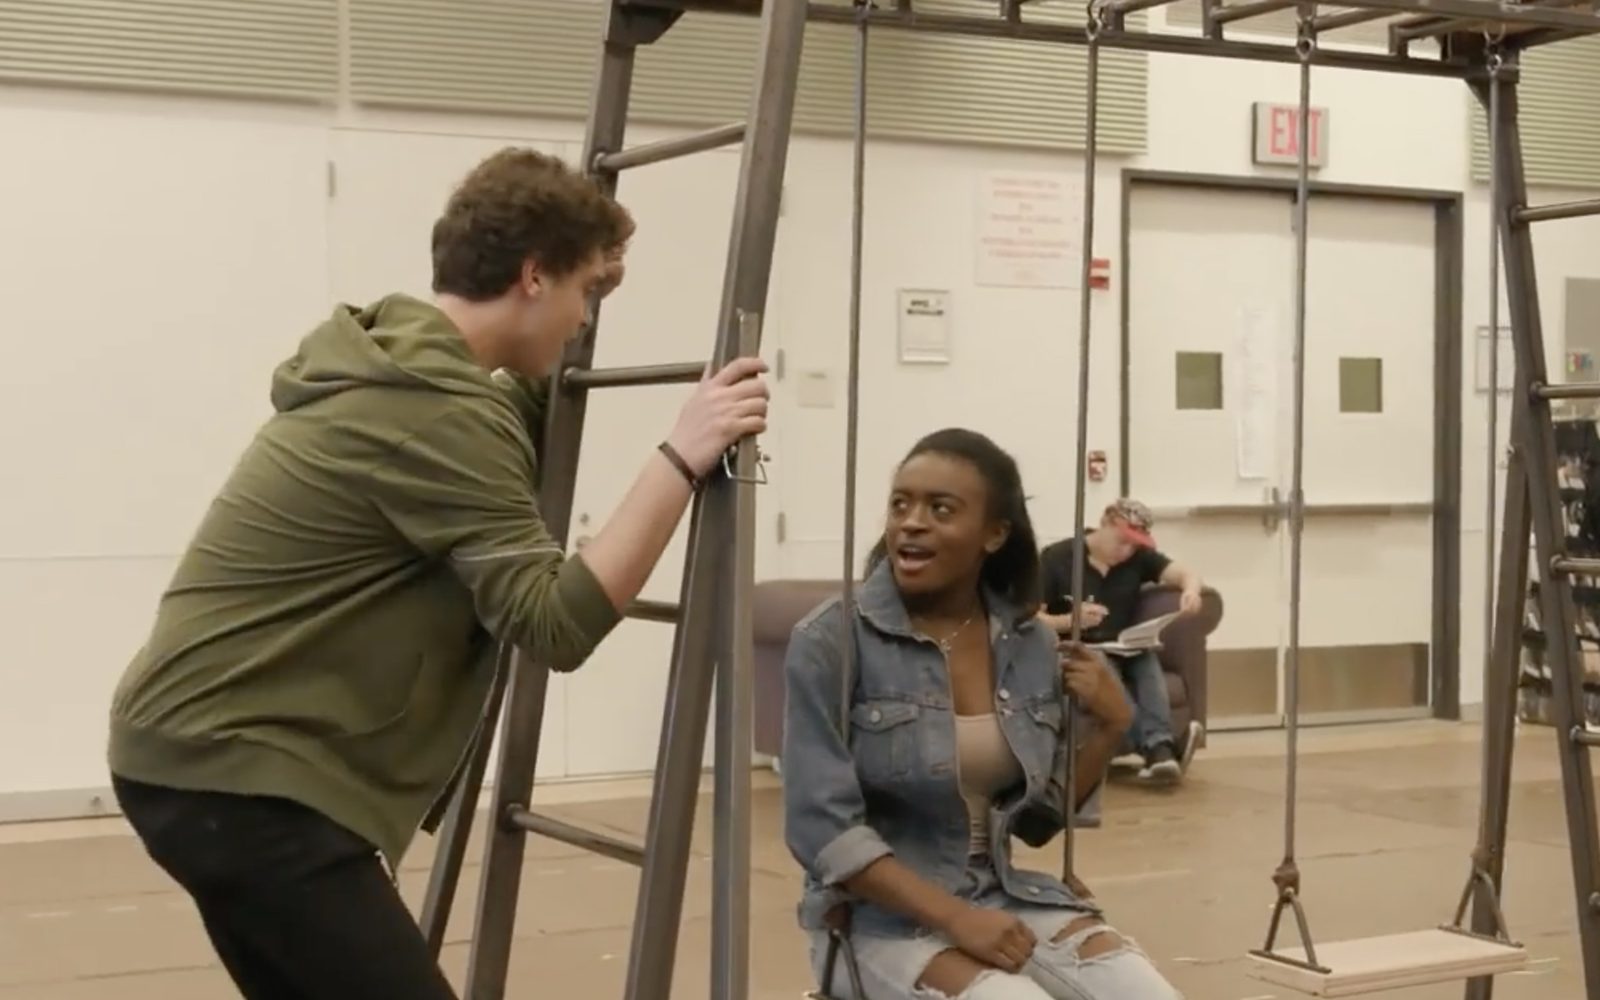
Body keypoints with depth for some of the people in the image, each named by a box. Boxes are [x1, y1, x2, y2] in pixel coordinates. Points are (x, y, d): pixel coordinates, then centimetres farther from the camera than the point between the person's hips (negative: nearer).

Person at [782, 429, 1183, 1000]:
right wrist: (954, 918, -21)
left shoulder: (1032, 643, 3)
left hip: (1006, 895, 5)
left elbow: (1036, 820, 12)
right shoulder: (832, 641, -12)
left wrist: (1108, 727, -3)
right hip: (883, 915, -5)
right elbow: (822, 827, -15)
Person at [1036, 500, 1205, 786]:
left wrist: (1191, 589, -29)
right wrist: (1070, 621, -27)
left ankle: (1157, 748, -44)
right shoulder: (1055, 558, -4)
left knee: (1146, 657, -29)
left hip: (1125, 652, 4)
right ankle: (1160, 747, -47)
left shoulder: (1139, 557, 9)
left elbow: (1183, 572, -5)